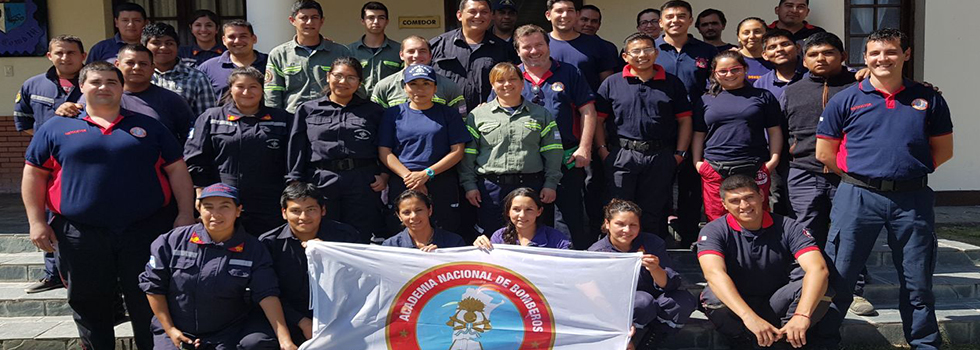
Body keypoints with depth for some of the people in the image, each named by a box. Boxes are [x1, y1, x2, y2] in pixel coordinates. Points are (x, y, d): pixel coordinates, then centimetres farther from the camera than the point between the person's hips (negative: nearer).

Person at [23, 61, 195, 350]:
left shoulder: (148, 127, 9)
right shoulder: (56, 128, 8)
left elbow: (176, 170, 6)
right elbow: (34, 175, 8)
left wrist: (185, 214, -3)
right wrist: (37, 221, 0)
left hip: (147, 231, 0)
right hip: (81, 236, 1)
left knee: (150, 303, 6)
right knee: (89, 304, 12)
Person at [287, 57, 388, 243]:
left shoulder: (374, 111, 14)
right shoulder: (307, 111, 13)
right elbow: (296, 151, 9)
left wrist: (384, 175, -3)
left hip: (363, 186, 0)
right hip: (321, 184, 0)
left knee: (360, 242, 1)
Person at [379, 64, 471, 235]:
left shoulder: (448, 114, 10)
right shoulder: (393, 114, 12)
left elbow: (457, 151, 3)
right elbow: (384, 152, 5)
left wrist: (427, 173, -9)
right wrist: (408, 176, -10)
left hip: (442, 186, 0)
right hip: (401, 186, 1)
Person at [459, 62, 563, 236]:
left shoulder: (541, 114, 11)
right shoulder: (478, 114, 9)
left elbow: (552, 152, 9)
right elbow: (468, 154, 7)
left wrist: (550, 184, 1)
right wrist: (469, 185, 0)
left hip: (530, 186, 1)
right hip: (491, 188, 0)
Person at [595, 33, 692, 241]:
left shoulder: (672, 83, 10)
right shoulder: (612, 83, 7)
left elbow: (684, 120, 9)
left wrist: (680, 153, 0)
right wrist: (603, 150, -5)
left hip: (660, 158, 1)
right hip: (621, 156, -1)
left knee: (653, 213, 9)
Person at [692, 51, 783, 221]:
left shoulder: (762, 97, 10)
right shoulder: (705, 100, 14)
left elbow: (774, 131, 10)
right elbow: (698, 134, 15)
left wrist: (774, 160, -1)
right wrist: (697, 162, 3)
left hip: (755, 170, -1)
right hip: (715, 170, 1)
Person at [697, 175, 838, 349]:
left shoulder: (787, 228, -11)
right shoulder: (713, 231, -15)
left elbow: (818, 269, -26)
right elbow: (715, 274, -32)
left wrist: (802, 315, -43)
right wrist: (749, 317, -47)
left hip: (776, 305, 1)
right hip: (736, 306, -1)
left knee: (818, 284, -25)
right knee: (715, 299, -34)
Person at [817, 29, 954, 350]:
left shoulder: (928, 98, 8)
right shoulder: (845, 100, 2)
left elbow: (944, 150, 13)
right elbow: (824, 153, 4)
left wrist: (910, 170, 4)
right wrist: (860, 176, 3)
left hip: (913, 199, 2)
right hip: (858, 197, -1)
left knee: (918, 282, 12)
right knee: (838, 276, 2)